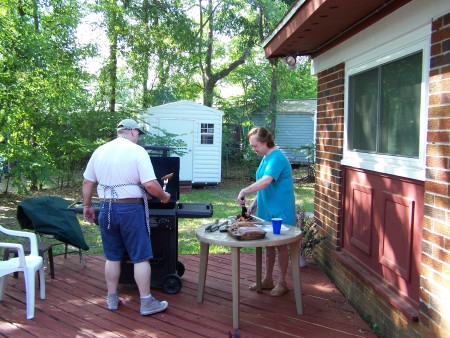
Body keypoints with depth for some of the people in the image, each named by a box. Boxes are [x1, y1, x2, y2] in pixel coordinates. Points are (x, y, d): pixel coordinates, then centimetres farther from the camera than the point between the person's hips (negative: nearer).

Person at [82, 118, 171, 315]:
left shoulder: (100, 151, 8)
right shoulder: (137, 151, -9)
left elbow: (87, 182, 11)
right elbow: (150, 184, -16)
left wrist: (87, 206, 22)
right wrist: (163, 196, 0)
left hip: (106, 209, 5)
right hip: (131, 209, -5)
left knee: (112, 257, 16)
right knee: (141, 257, 4)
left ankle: (112, 299, 26)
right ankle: (146, 303, 11)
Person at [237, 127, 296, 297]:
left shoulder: (277, 158, -20)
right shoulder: (266, 158, 10)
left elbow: (266, 181, -35)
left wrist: (244, 191, -33)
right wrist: (254, 203, 13)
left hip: (280, 210, -9)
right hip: (267, 209, 9)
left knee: (280, 245, 4)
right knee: (268, 244, 16)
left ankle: (282, 283, 18)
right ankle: (267, 279, 29)